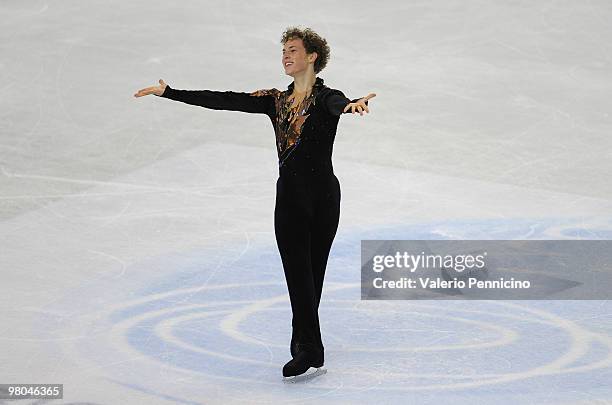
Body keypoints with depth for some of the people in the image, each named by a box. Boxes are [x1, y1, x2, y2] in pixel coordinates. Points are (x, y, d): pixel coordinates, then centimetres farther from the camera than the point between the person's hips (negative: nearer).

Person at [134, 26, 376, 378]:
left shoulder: (326, 98, -5)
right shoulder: (275, 101, 10)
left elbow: (338, 105, -29)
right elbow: (223, 100, 7)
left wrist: (353, 105, -55)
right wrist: (169, 93, 2)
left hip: (323, 195, -4)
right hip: (290, 196, 4)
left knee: (310, 273, 2)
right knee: (299, 273, 2)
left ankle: (305, 347, 10)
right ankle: (307, 348, 7)